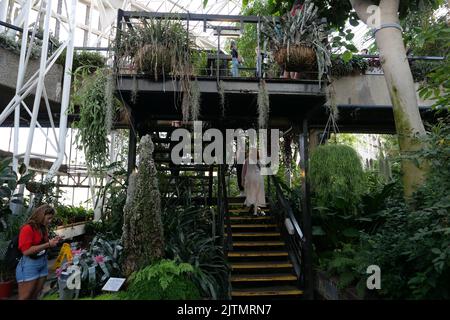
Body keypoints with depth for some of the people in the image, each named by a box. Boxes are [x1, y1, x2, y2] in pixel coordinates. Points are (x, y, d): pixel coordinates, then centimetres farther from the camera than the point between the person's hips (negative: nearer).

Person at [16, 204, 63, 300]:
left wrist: (52, 241, 3)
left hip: (43, 263, 8)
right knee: (25, 297, 1)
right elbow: (26, 251, -23)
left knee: (35, 296, 15)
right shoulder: (27, 229, -16)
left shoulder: (43, 228, 8)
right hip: (29, 265, -8)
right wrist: (48, 244, -21)